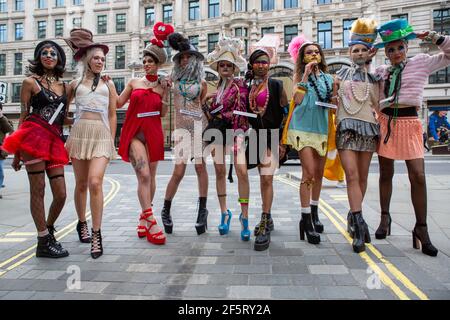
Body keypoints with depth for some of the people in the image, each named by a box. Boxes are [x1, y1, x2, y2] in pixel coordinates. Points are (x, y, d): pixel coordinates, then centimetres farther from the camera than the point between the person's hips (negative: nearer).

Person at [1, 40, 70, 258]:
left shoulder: (64, 87, 19)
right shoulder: (31, 82, 7)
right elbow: (23, 117, 4)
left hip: (55, 140, 5)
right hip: (34, 135, -4)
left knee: (61, 194, 1)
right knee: (38, 190, -2)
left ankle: (48, 231, 27)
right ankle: (44, 242, 8)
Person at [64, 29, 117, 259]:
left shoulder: (108, 84, 13)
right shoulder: (75, 84, 13)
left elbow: (112, 115, 10)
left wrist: (112, 140, 4)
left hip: (102, 135, -1)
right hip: (79, 133, 2)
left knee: (95, 182, -16)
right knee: (81, 184, 7)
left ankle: (96, 234, -9)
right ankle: (82, 223, 29)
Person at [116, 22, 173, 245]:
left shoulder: (162, 85, 8)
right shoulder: (134, 82, 8)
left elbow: (163, 113, 2)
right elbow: (117, 103, 10)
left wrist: (166, 92, -5)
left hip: (153, 134, 2)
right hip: (134, 133, -2)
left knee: (150, 177, 8)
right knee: (143, 175, -17)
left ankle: (143, 218, 24)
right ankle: (150, 221, -16)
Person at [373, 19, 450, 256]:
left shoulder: (421, 62, 6)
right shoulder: (381, 71, 11)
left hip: (409, 123, -2)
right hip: (385, 121, 2)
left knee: (418, 176, -10)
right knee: (386, 173, 8)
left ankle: (421, 229, 1)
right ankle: (385, 217, 23)